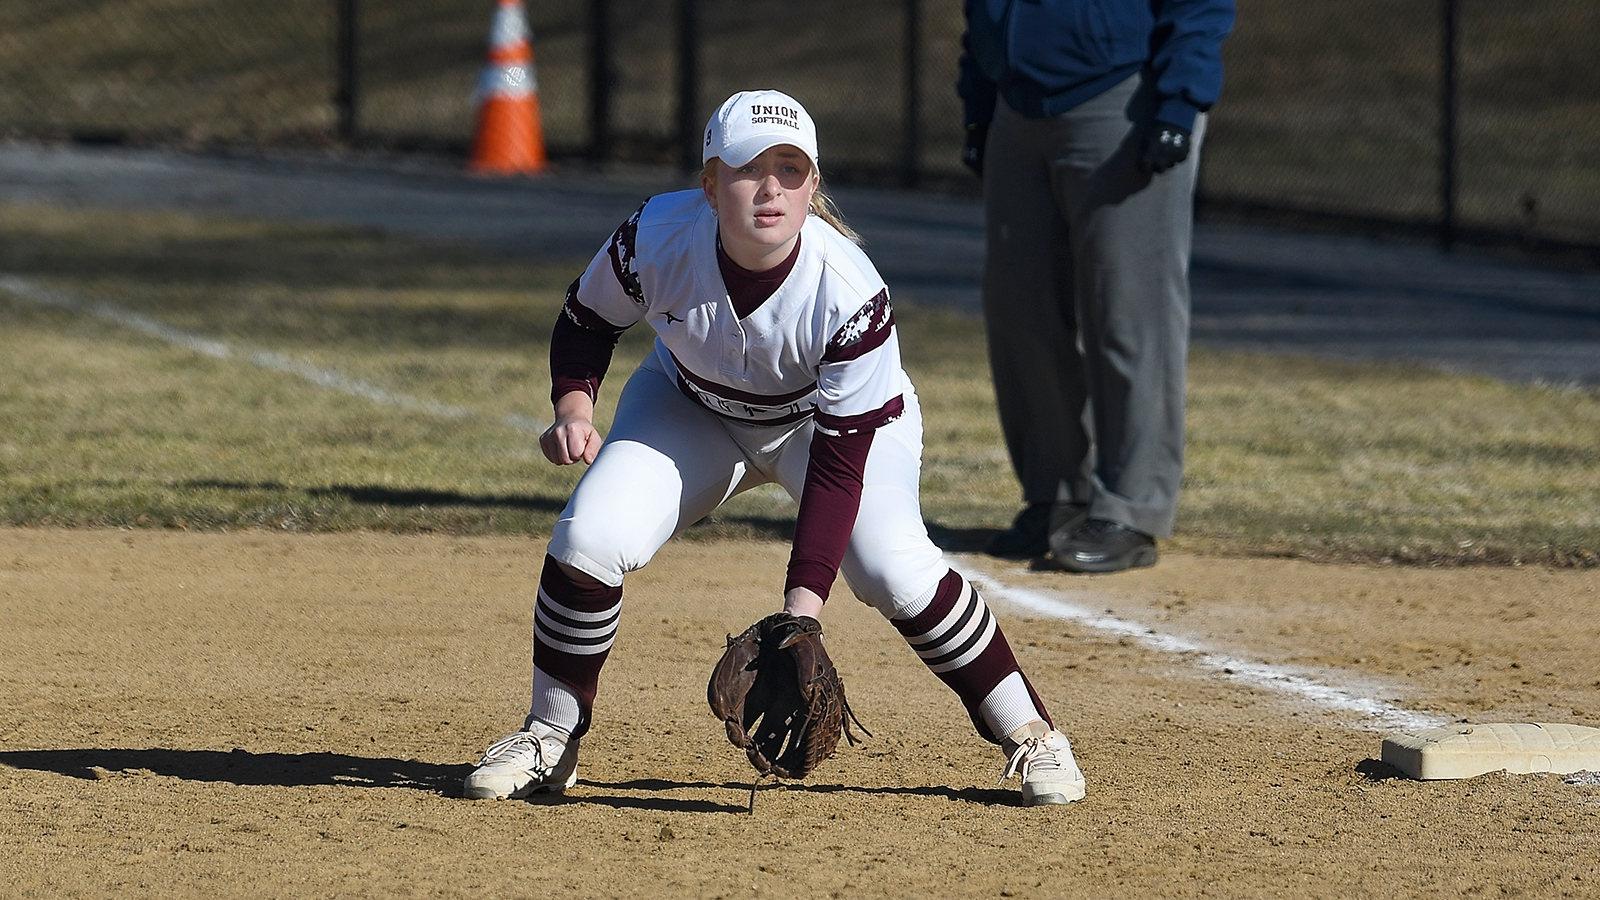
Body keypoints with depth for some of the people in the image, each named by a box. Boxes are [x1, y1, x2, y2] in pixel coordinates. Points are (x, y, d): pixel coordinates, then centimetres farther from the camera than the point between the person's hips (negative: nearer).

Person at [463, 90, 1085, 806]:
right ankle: (550, 739, 3)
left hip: (839, 418, -2)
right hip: (693, 411, 3)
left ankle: (1029, 734, -5)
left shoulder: (851, 295, -36)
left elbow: (838, 467, -32)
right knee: (588, 538, -19)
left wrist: (802, 607, -37)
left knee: (893, 569, -26)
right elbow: (587, 318, -7)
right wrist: (574, 409, -26)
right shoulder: (656, 239, -30)